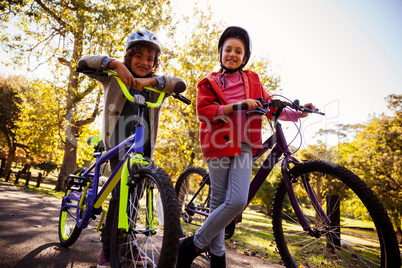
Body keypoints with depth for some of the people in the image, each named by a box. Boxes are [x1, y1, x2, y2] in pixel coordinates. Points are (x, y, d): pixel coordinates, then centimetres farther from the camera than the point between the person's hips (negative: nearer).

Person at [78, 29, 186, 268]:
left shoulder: (155, 85, 9)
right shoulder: (115, 78, 6)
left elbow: (181, 84, -8)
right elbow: (84, 63, -3)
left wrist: (152, 81, -23)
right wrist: (114, 63, -19)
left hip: (143, 147, 3)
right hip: (120, 144, -3)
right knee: (123, 194, -11)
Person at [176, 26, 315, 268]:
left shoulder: (253, 80, 20)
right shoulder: (210, 82, 13)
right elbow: (203, 110, -3)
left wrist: (298, 114, 5)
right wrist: (235, 106, -12)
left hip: (244, 146, 2)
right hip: (219, 144, -1)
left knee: (238, 201, -13)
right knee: (220, 201, -2)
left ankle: (195, 245, 5)